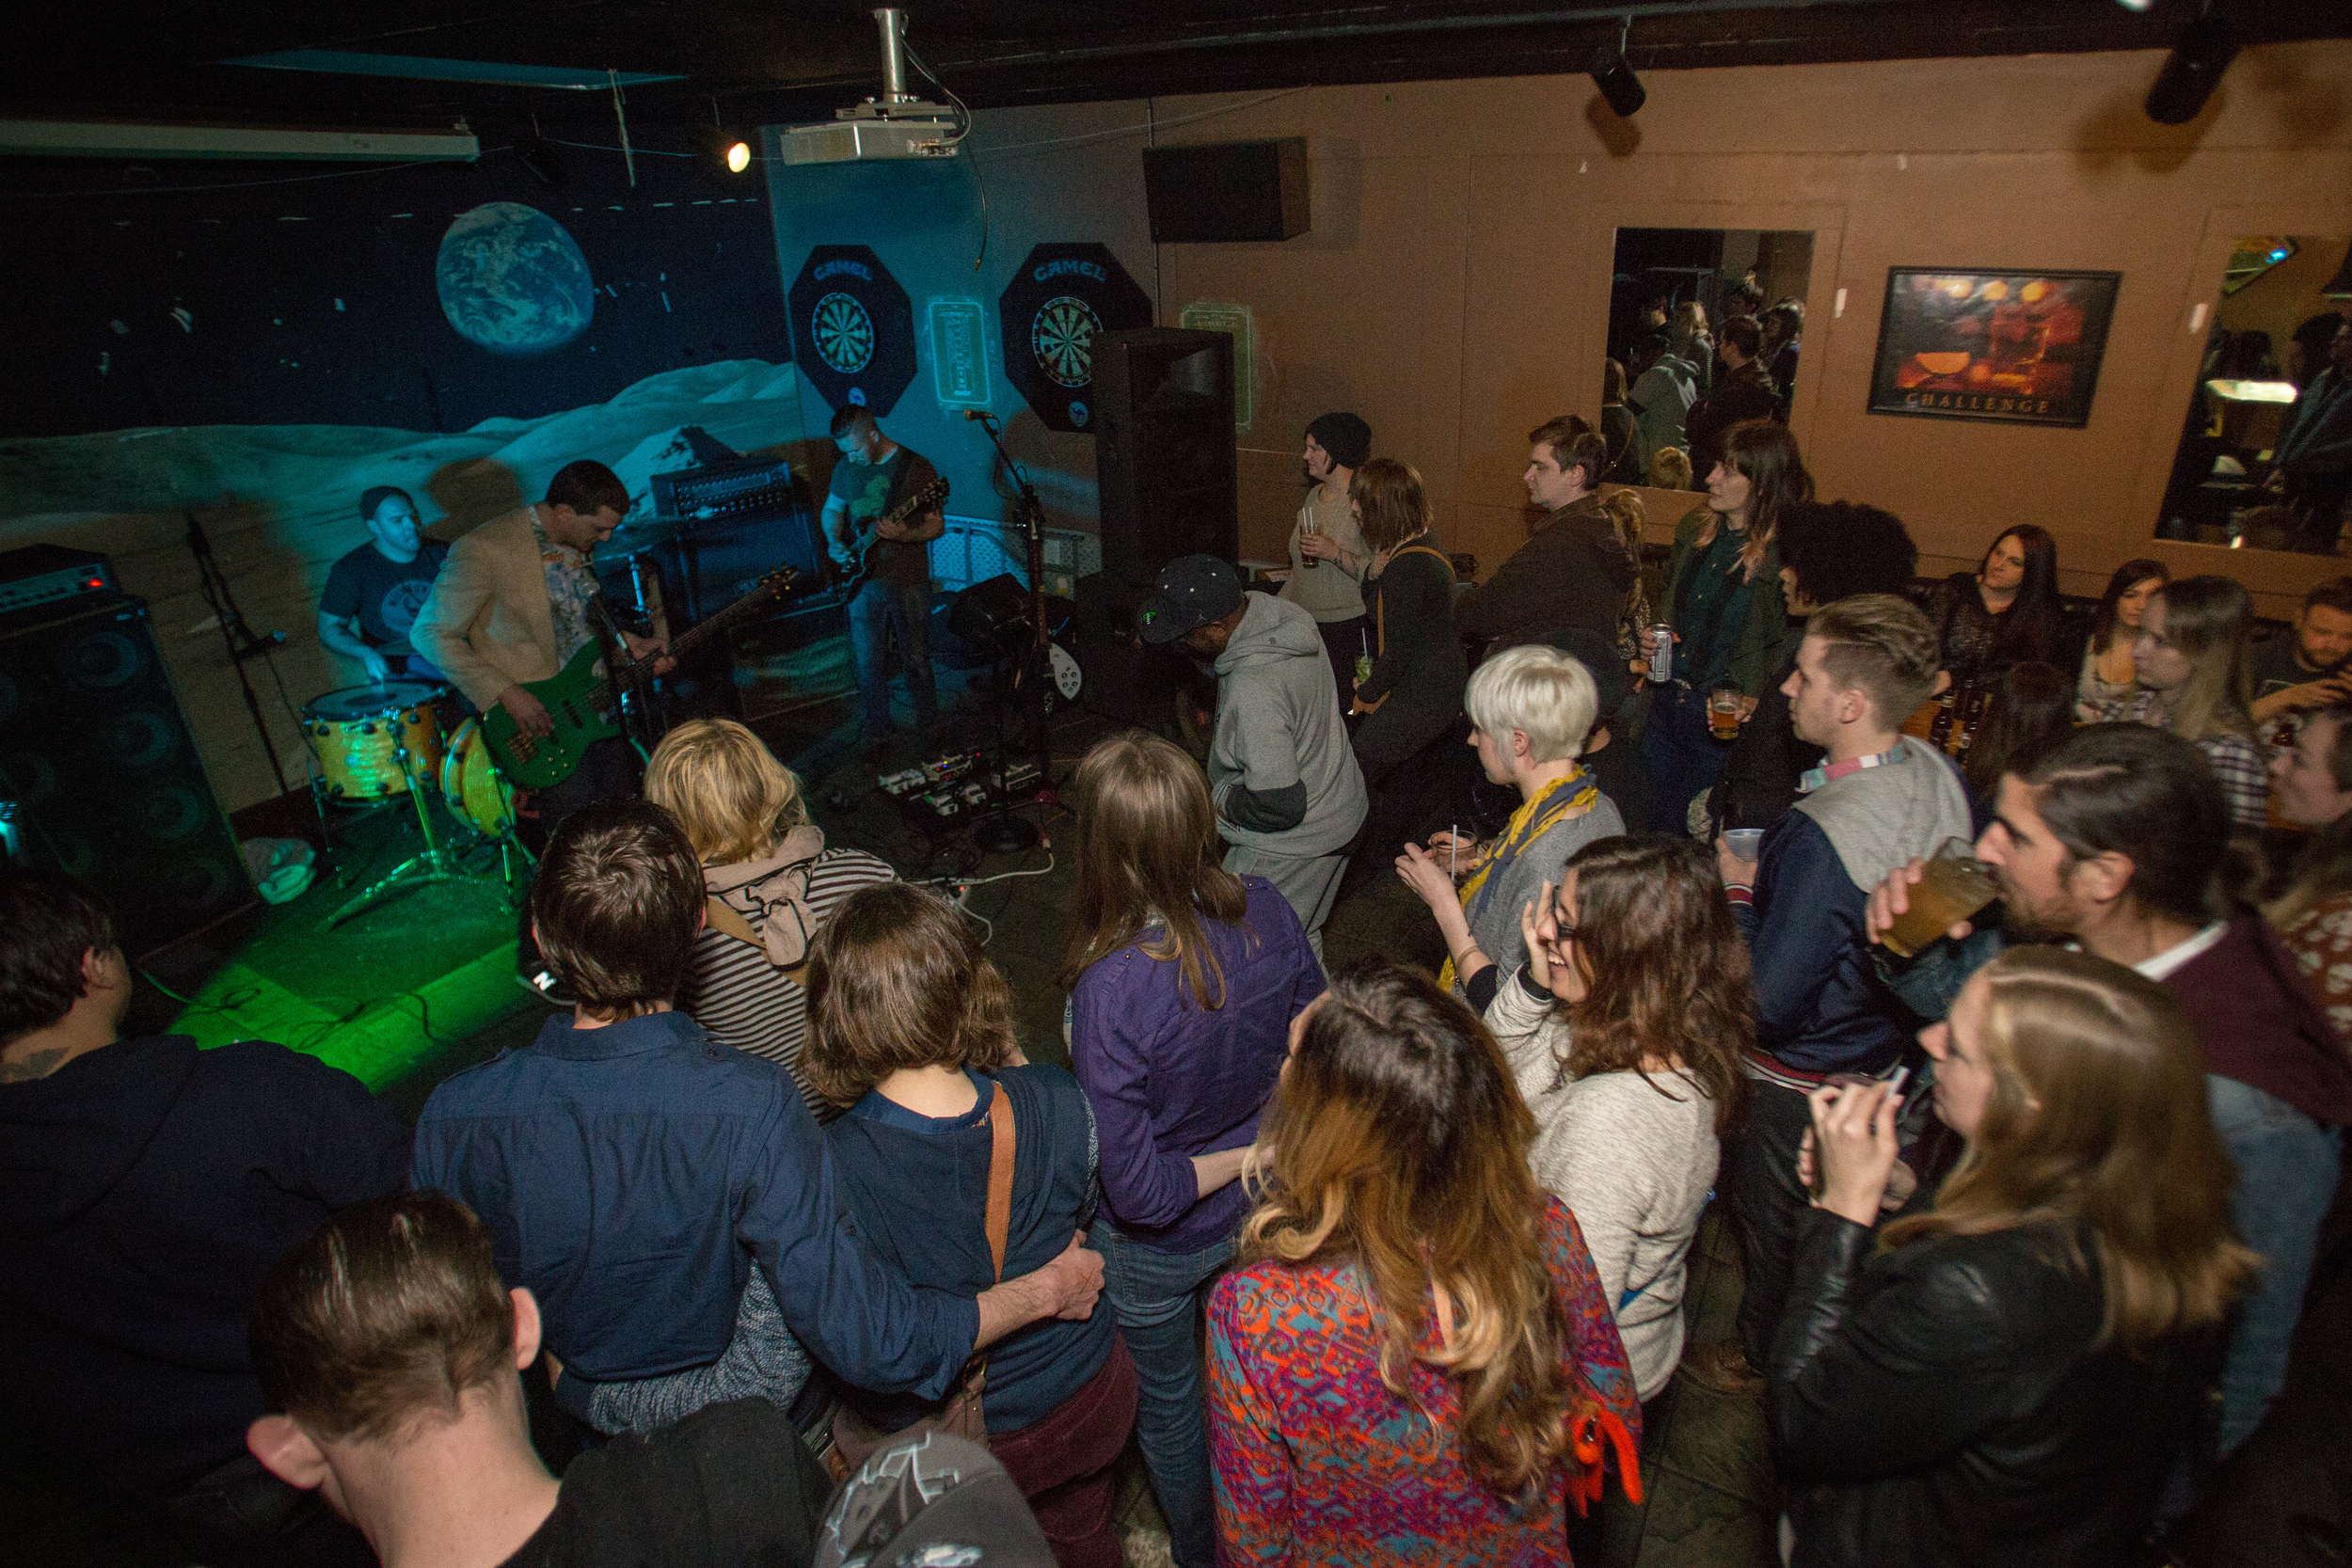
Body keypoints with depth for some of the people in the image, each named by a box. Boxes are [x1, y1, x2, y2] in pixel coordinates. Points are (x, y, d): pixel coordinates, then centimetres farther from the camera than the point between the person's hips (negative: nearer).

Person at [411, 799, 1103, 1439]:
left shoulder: (456, 1115, -28)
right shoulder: (752, 1107, -40)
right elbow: (871, 1347, -35)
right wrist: (1047, 1288, -21)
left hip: (583, 1401, 4)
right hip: (739, 1386, -3)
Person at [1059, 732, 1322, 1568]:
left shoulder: (1110, 990, -37)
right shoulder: (1266, 911, -23)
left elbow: (1137, 1192, -28)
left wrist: (1238, 1157, -13)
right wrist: (1267, 1143, 5)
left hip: (1163, 1248, -5)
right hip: (1267, 1214, 5)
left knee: (1169, 1402, 27)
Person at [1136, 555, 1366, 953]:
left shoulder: (1253, 693, -36)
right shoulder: (1279, 611, -7)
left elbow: (1279, 805, -32)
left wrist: (1216, 801, -15)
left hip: (1292, 842, -9)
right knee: (1300, 940, 27)